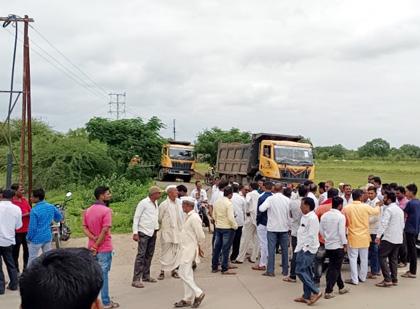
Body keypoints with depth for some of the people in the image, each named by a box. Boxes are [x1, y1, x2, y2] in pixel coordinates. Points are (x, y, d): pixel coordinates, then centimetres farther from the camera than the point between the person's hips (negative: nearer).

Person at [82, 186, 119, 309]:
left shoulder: (87, 210, 9)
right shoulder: (106, 210, -16)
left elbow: (84, 228, 2)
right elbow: (104, 231, -21)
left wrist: (94, 239, -10)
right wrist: (96, 246, -15)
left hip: (92, 248, 7)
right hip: (104, 248, -7)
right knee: (103, 275, -1)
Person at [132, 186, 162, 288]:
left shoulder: (156, 203, 11)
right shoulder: (143, 203, -12)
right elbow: (136, 218, -11)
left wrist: (157, 226, 7)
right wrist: (135, 233, -16)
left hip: (153, 232, 8)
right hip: (144, 233, -8)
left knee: (149, 255, 14)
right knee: (141, 255, -9)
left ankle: (146, 276, 25)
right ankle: (136, 279, -9)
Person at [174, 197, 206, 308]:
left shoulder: (194, 218, -20)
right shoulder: (189, 216, 11)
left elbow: (201, 236, -20)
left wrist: (199, 248, -8)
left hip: (190, 251, -10)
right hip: (186, 250, 10)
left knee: (184, 274, -8)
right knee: (187, 275, 14)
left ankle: (198, 293, 3)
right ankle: (188, 299, 21)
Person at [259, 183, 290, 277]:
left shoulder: (270, 199, -10)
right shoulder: (287, 200, -2)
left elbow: (261, 209, -20)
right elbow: (290, 214, 1)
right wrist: (288, 224, 12)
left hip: (272, 228, -2)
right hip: (284, 228, 2)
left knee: (271, 249, 0)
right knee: (284, 249, 11)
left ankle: (270, 271, -2)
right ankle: (285, 270, 16)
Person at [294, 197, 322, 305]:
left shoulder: (312, 218, -18)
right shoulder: (305, 216, 12)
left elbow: (312, 235, -21)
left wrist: (306, 247, -19)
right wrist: (299, 248, 16)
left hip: (308, 249, -10)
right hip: (303, 248, 10)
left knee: (300, 270, -10)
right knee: (306, 272, 12)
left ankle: (315, 292, -5)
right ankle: (307, 295, 18)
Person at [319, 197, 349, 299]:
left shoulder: (324, 215, 3)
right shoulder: (341, 216, -14)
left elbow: (321, 230, 6)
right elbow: (342, 232, -18)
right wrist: (345, 244, -7)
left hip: (328, 245, 6)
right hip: (338, 246, -6)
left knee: (333, 267, 18)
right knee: (335, 269, 1)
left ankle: (341, 287, 30)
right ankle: (328, 291, -4)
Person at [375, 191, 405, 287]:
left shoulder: (388, 210, -13)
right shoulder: (400, 210, 15)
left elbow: (384, 224, -23)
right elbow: (402, 225, 20)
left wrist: (378, 236, -25)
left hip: (389, 238, -9)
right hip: (398, 239, 9)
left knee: (382, 257, -4)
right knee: (393, 258, 13)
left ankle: (387, 280, -9)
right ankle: (394, 279, 13)